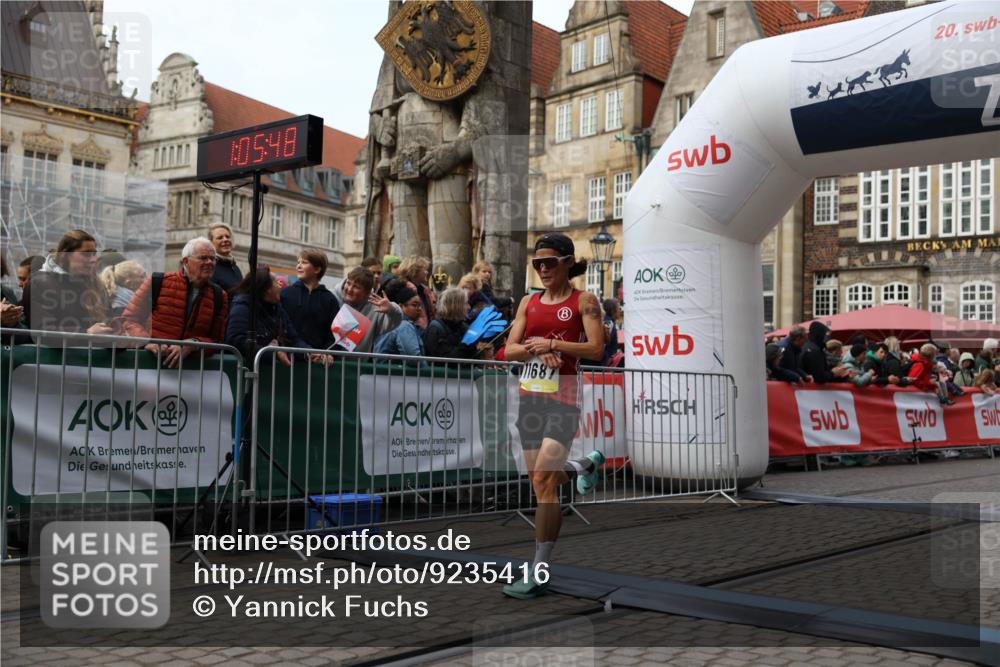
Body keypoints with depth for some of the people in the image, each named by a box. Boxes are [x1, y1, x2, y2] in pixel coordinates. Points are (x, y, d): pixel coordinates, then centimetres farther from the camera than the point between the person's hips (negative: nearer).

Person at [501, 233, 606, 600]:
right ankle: (585, 465, 44)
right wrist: (534, 349, -13)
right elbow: (509, 350, 7)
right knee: (539, 479, 12)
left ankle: (538, 573, -8)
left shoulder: (583, 301, -1)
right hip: (529, 393, 6)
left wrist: (551, 343, -18)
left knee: (543, 479, -15)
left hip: (563, 393, -6)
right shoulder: (529, 302, 12)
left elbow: (596, 349, -12)